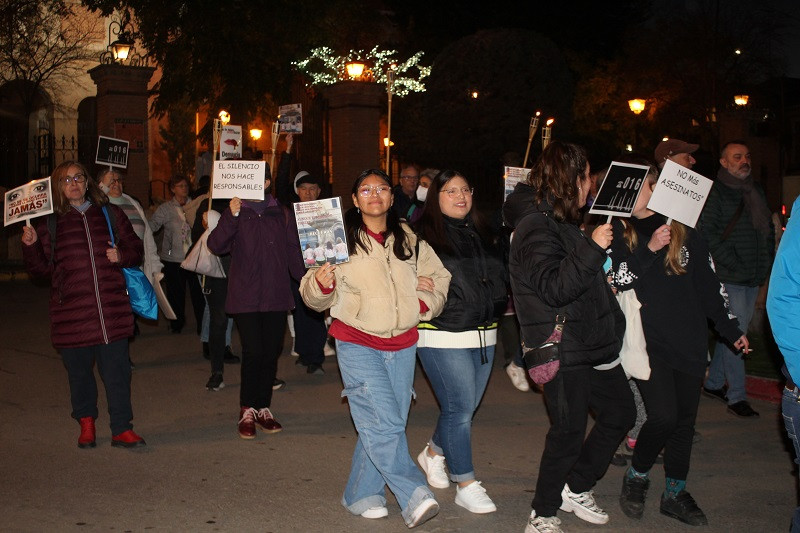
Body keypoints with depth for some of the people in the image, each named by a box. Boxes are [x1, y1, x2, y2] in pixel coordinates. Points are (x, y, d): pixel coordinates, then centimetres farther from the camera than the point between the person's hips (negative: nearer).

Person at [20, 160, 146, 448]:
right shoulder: (49, 222, 6)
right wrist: (30, 245, -11)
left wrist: (122, 256, -5)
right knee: (79, 371, 10)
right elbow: (41, 268, 6)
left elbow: (135, 248, 15)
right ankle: (86, 424, 29)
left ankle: (122, 429, 7)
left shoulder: (111, 214, 10)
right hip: (71, 312, 0)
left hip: (112, 309, 0)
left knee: (117, 370, -1)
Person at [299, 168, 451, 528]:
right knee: (384, 423, -15)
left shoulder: (409, 240, 8)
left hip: (402, 346, 4)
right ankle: (414, 497, -10)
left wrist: (426, 303, 1)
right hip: (357, 344, -4)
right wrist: (322, 285, -25)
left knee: (388, 426, 7)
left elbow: (439, 278, 19)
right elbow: (315, 299, -3)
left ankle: (361, 496, 22)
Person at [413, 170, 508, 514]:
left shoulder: (484, 236, 15)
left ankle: (433, 452, 40)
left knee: (464, 406, 13)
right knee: (461, 408, -6)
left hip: (483, 335, 7)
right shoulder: (422, 235, -5)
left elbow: (501, 278, 22)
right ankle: (466, 486, 7)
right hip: (443, 335, -6)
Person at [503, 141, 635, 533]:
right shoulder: (535, 228, -16)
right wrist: (592, 249, -29)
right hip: (561, 350, -10)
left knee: (620, 412, 17)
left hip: (591, 344, 10)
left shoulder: (562, 222, 15)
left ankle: (576, 488, 30)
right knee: (569, 431, -3)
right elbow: (554, 288, -27)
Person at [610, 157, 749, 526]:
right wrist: (649, 250, -19)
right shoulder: (616, 235, 1)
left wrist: (730, 329, 14)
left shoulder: (683, 233, 6)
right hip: (648, 341, -3)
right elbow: (616, 281, -13)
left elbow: (708, 285, 12)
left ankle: (675, 494, 25)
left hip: (689, 340, 4)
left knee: (685, 418, 9)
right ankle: (636, 477, 12)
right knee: (663, 415, -14)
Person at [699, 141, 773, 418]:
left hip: (754, 278, 7)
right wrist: (733, 264, -16)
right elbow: (707, 233, -13)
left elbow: (767, 228, 26)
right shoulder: (714, 192, -6)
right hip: (730, 279, -7)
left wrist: (766, 260, 12)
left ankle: (713, 383, 26)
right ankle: (736, 396, -2)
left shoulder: (756, 192, 18)